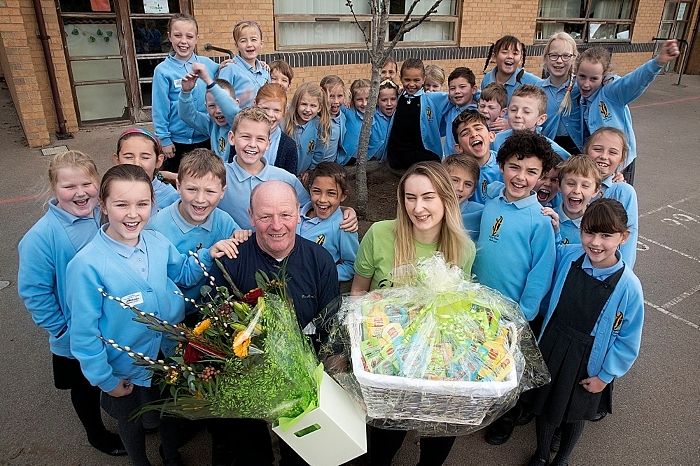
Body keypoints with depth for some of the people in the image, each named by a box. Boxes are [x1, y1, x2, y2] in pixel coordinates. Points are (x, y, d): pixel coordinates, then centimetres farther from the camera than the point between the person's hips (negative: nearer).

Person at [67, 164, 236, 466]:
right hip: (127, 372, -4)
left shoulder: (158, 242, -14)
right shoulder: (87, 263, -27)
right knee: (133, 425, 26)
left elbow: (183, 274, 6)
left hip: (170, 357, 4)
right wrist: (106, 380, -11)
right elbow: (84, 332, -19)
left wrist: (208, 254, -11)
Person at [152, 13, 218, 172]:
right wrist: (164, 139, -6)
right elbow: (160, 108, -6)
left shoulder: (208, 64, -1)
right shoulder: (163, 70, -8)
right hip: (177, 142, -2)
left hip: (205, 139, 3)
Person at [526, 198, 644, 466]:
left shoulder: (629, 286, -22)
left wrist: (605, 375, -6)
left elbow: (628, 339, -12)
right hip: (552, 346, 3)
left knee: (576, 413, 21)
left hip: (588, 362, -2)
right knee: (544, 403, 20)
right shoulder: (567, 256, -15)